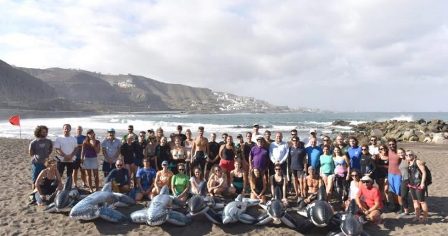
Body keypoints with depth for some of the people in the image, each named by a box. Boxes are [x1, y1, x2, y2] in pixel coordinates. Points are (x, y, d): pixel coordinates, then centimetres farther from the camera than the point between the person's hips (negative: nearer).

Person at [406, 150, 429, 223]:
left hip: (419, 185, -8)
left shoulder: (418, 162, -9)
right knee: (415, 201, 13)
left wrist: (422, 183, -18)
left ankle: (425, 217, 9)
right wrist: (409, 183, 15)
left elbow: (424, 172, -13)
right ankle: (417, 216, 24)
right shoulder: (408, 163, 11)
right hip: (412, 185, 8)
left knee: (421, 201, -1)